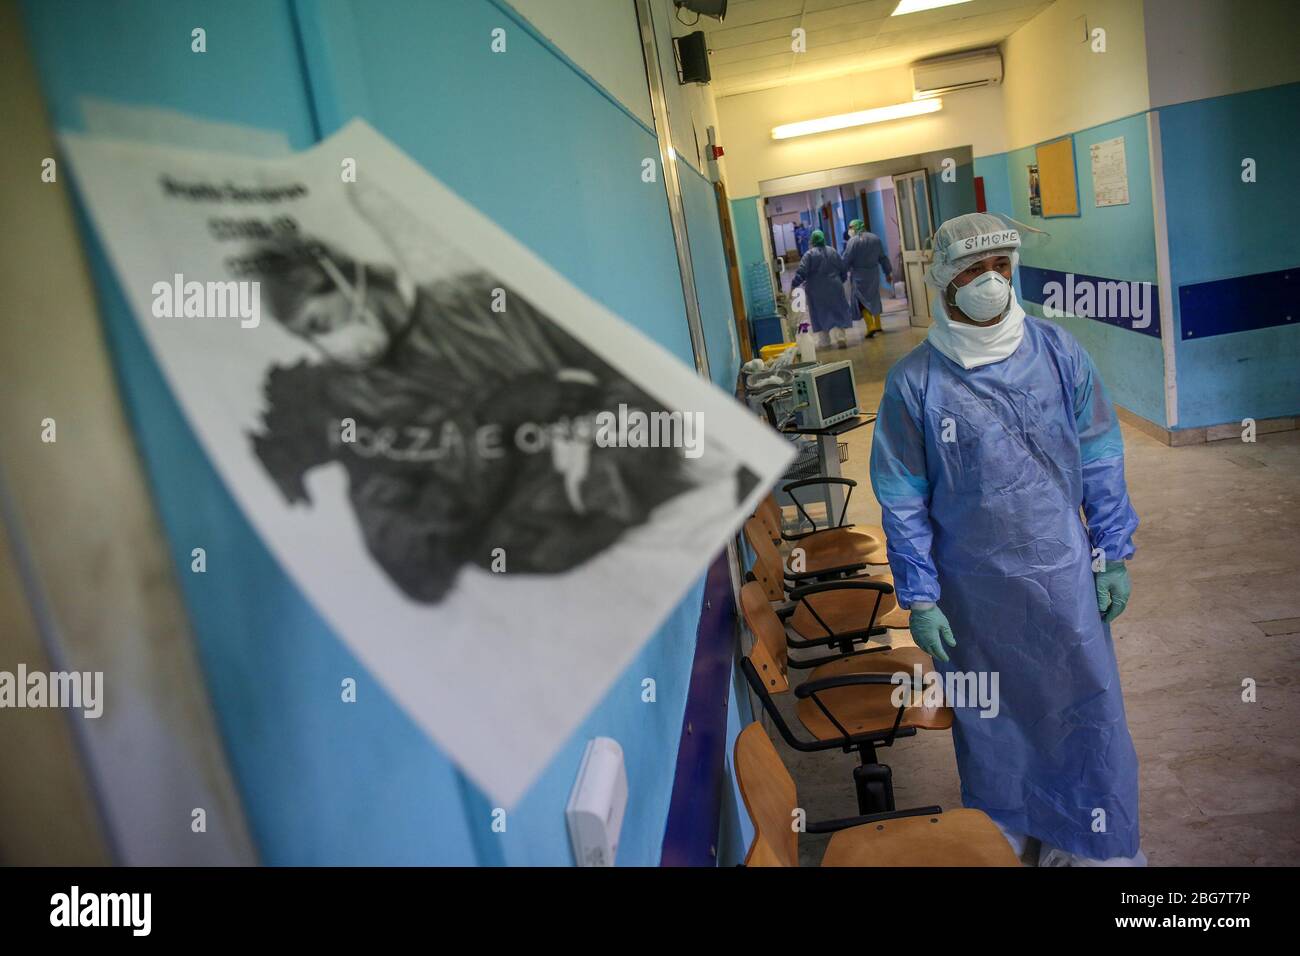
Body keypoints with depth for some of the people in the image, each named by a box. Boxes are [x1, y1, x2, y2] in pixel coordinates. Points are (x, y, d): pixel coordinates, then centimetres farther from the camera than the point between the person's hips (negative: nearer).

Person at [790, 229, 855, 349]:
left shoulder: (809, 254, -10)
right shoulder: (832, 252, 6)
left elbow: (801, 272, -18)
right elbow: (843, 269, 11)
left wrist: (794, 285, -14)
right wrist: (840, 281, 25)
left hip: (817, 291, -3)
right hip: (834, 288, 3)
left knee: (821, 314, 7)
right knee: (837, 312, 10)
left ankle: (822, 341, 9)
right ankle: (841, 338, 1)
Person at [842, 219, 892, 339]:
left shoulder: (853, 241, -11)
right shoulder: (875, 238, 7)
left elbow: (846, 260, -15)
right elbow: (883, 258, 12)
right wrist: (888, 272, 19)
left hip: (859, 275, -6)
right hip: (874, 273, 6)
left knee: (862, 300, -2)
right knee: (874, 298, 19)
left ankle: (871, 327, -14)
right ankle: (877, 325, 27)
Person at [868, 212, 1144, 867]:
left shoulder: (1057, 351, -5)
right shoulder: (913, 382, -11)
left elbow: (1100, 461, 2)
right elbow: (902, 501, -7)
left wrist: (1114, 555, 2)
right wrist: (919, 599, -7)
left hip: (1064, 574, 2)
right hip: (974, 591, -1)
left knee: (1089, 714, 12)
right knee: (991, 722, 16)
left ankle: (1098, 845, 36)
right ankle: (1003, 838, 41)